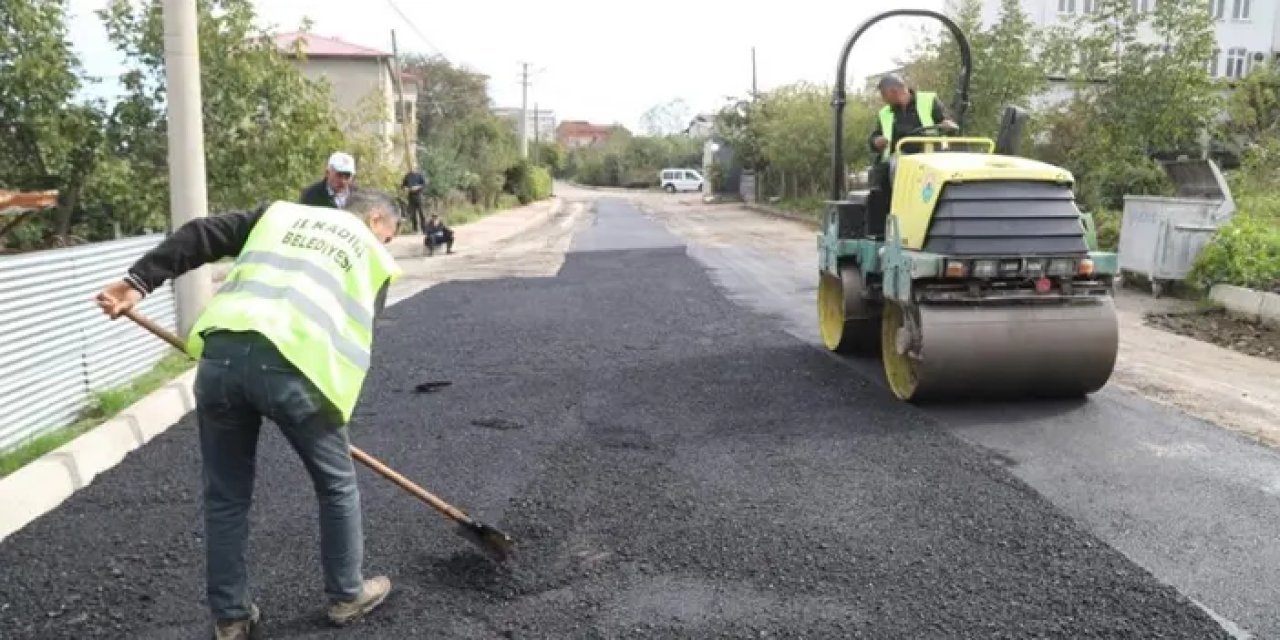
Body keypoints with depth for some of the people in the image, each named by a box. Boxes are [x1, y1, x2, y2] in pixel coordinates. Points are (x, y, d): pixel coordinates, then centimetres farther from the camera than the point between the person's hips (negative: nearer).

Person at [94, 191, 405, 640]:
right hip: (295, 365, -3)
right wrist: (337, 405, 27)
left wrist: (138, 281, 15)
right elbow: (357, 336, 19)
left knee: (226, 497, 19)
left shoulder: (282, 213, 28)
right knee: (336, 487, 20)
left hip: (221, 356, 4)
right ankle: (347, 596, 33)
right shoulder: (375, 257, 21)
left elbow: (200, 237, 18)